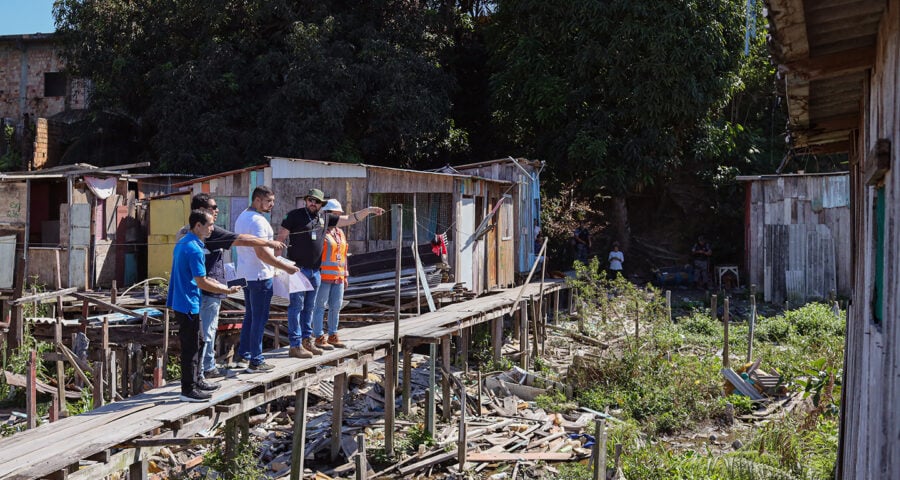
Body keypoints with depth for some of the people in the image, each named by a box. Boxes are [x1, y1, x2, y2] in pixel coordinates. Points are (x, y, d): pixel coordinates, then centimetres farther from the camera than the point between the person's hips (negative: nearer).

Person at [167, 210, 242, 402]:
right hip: (189, 304, -10)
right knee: (190, 347, -3)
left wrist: (209, 280, 17)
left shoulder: (182, 243, 11)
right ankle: (188, 390, 3)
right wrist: (227, 290, -13)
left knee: (196, 343, 19)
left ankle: (196, 381, 29)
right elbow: (202, 283, -22)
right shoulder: (194, 249, -21)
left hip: (181, 301, 10)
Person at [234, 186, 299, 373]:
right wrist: (286, 267, -19)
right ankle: (255, 362, 1)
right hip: (259, 275, -10)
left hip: (245, 273, 10)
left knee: (250, 315, 20)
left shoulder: (242, 217, 13)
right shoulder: (258, 221, -19)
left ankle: (243, 353, 28)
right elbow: (262, 253, -25)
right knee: (259, 318, -3)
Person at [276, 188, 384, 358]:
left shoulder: (325, 218, 13)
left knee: (309, 307, 12)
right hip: (298, 268, -6)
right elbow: (280, 238, -3)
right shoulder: (295, 215, -3)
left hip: (315, 271, 6)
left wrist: (368, 210, 11)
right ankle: (295, 345, -4)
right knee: (296, 306, -5)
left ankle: (306, 340, 21)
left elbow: (349, 219, 19)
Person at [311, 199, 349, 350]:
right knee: (320, 306, -2)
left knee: (336, 306, 11)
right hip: (323, 275, -8)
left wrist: (345, 275, 19)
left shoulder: (340, 233, 17)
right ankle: (319, 338, 2)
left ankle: (332, 336, 21)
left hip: (338, 277, 8)